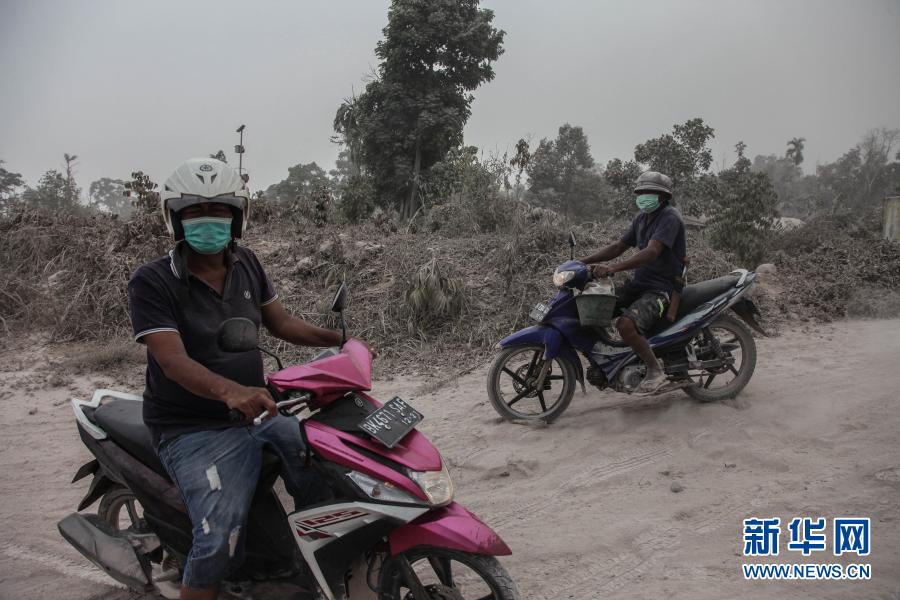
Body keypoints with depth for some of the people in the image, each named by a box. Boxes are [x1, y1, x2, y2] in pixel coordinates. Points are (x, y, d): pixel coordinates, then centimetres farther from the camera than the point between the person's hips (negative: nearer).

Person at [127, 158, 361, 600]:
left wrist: (338, 339, -3)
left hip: (254, 410, 6)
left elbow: (280, 322, 14)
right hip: (193, 430, -5)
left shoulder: (246, 264, 7)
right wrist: (229, 391, -43)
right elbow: (174, 361, -24)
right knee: (221, 535, -27)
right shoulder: (151, 282, -12)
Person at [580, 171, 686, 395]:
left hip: (660, 288, -9)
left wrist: (612, 269, -38)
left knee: (625, 324, -32)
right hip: (638, 284, 9)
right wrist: (584, 262, 4)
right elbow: (619, 246, 15)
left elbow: (651, 253, -29)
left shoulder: (669, 217, -15)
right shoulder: (642, 218, 13)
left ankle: (655, 370, -15)